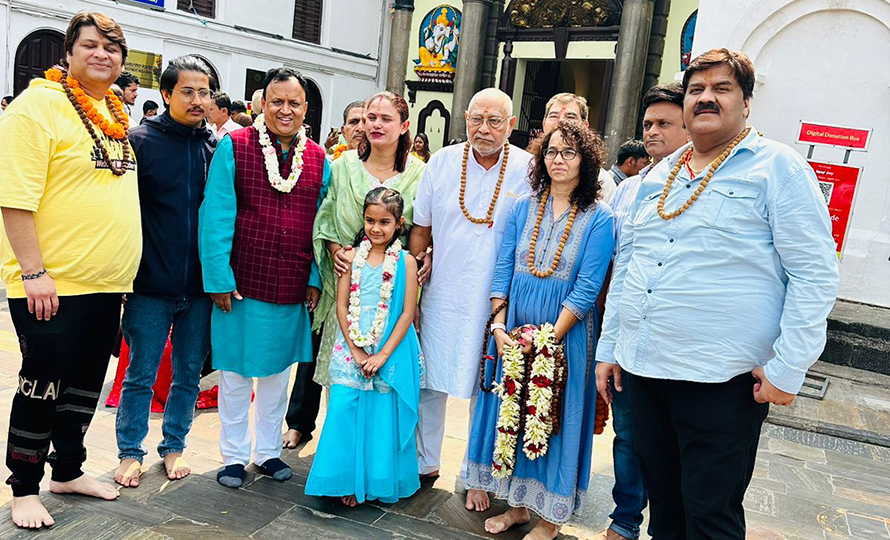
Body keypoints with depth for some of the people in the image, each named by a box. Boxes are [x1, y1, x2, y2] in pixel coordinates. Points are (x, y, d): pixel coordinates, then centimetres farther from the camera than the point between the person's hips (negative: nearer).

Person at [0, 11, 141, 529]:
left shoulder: (120, 116, 13)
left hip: (106, 286, 7)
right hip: (52, 287, -7)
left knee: (86, 385, 17)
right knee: (44, 387, 4)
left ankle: (69, 470, 35)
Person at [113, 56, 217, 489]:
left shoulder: (215, 147, 5)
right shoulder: (140, 140, -3)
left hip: (200, 286, 3)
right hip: (151, 285, -3)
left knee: (189, 373, 13)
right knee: (140, 376, 8)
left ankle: (174, 447, 31)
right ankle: (130, 452, 26)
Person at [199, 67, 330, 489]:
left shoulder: (319, 160, 5)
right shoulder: (233, 147, -5)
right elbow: (216, 216, -8)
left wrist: (315, 279, 1)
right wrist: (218, 277, -12)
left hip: (293, 290, 3)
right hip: (241, 283, -3)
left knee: (278, 369, 16)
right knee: (236, 371, 10)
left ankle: (268, 450, 33)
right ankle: (233, 454, 28)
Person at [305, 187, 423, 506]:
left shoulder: (406, 262, -3)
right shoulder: (353, 256, 2)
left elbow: (408, 313, -5)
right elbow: (342, 306, 1)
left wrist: (382, 355, -10)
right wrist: (356, 351, -7)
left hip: (391, 355, -1)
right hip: (352, 351, 2)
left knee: (384, 418, 5)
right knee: (345, 413, 0)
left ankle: (379, 483, 24)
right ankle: (348, 482, 18)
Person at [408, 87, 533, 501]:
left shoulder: (528, 170, -6)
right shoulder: (442, 162, 1)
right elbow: (421, 226, 11)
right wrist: (415, 274, 4)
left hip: (496, 301, -2)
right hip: (442, 296, 3)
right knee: (429, 382, 12)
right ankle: (425, 462, 32)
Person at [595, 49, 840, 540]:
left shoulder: (778, 167, -4)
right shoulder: (658, 175, 13)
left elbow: (814, 274, -8)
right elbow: (625, 263, 17)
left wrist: (787, 367, -13)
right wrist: (608, 347, 15)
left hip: (721, 382, -5)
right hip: (642, 369, 6)